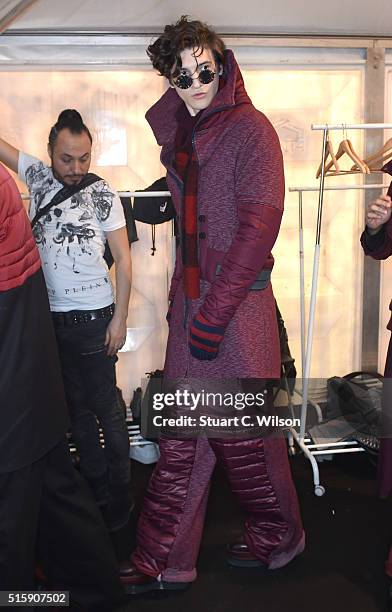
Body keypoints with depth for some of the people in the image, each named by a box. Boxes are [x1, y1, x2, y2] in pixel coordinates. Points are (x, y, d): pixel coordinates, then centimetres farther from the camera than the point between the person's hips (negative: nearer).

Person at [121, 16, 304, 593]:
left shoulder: (250, 129, -7)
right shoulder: (177, 133, 14)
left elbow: (259, 224, -14)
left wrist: (214, 312, -17)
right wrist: (183, 301, 13)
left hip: (239, 304, -6)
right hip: (191, 297, 6)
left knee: (242, 434, 4)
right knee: (181, 439, 9)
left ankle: (278, 536, 29)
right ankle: (164, 562, 22)